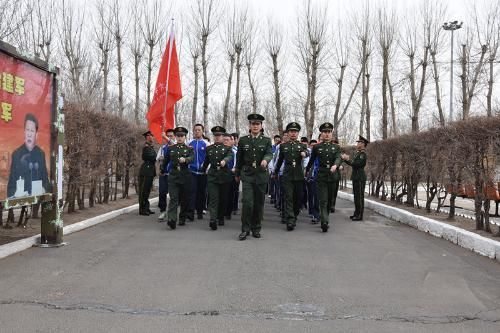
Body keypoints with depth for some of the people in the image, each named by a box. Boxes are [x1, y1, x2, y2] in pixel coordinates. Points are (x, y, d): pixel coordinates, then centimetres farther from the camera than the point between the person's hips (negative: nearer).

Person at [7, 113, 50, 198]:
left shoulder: (41, 154, 9)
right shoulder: (16, 154, 3)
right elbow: (11, 185, 3)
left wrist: (43, 190, -6)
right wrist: (15, 194, -16)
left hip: (38, 198, 2)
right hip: (20, 199, -2)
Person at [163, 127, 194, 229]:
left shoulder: (189, 149, 5)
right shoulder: (170, 148, 10)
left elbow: (192, 158, -15)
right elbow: (165, 161, 22)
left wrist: (184, 159, -35)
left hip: (185, 176, 0)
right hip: (173, 176, 0)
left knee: (184, 199, 7)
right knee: (173, 198, -12)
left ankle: (182, 218, 22)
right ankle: (171, 219, -24)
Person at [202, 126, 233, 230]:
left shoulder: (227, 148, 4)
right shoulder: (209, 148, 12)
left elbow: (230, 156, -17)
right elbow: (206, 161, 22)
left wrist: (224, 161, -38)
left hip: (224, 176, 0)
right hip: (212, 176, 0)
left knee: (223, 198, 8)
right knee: (213, 198, -12)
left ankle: (221, 218, 25)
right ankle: (213, 220, -23)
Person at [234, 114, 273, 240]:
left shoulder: (266, 140, 6)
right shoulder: (243, 140, 6)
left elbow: (269, 153, -10)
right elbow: (239, 158, 13)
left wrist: (265, 160, -33)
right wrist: (237, 174, 17)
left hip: (261, 175, 1)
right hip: (247, 175, -1)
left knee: (259, 203, 6)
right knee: (247, 202, -12)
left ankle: (256, 229, 19)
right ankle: (245, 229, -4)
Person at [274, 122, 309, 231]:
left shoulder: (302, 146, 9)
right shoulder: (283, 146, 11)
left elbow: (306, 152, -14)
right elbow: (280, 160, 22)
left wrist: (304, 153, -38)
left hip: (299, 176, 1)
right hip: (287, 176, -1)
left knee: (298, 198, 6)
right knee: (288, 198, -9)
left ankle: (294, 217, 26)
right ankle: (290, 221, -13)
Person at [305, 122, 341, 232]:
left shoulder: (336, 147, 9)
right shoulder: (317, 147, 6)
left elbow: (338, 158, -9)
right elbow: (312, 160, 18)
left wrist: (335, 165, -30)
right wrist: (307, 171, 28)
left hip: (332, 176, 3)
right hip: (321, 176, -2)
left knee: (329, 201, 11)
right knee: (323, 200, -13)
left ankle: (324, 220, 27)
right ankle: (324, 222, -22)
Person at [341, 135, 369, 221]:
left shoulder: (363, 154, -14)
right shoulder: (357, 153, 17)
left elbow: (356, 164, -23)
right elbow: (352, 163, 17)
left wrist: (347, 159, -15)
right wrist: (346, 159, 6)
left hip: (360, 178, -10)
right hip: (356, 177, 10)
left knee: (359, 196, -5)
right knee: (356, 196, 15)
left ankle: (359, 215, -1)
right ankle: (356, 213, 24)